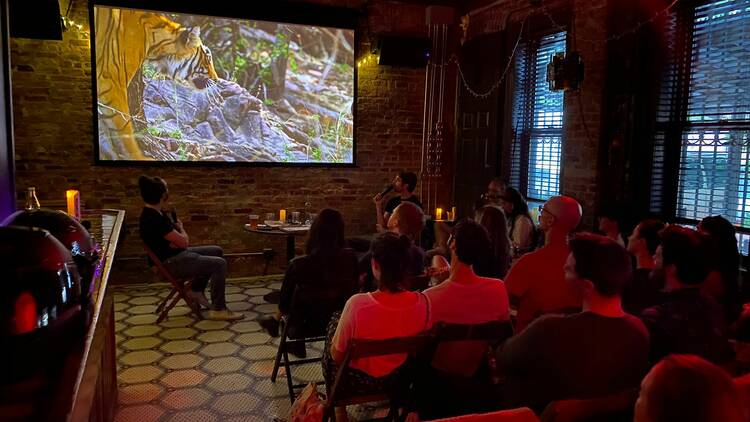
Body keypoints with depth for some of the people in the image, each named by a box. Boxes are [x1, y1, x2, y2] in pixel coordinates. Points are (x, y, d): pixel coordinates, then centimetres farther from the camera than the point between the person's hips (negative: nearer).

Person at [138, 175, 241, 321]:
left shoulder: (155, 212, 7)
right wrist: (181, 228, -1)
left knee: (217, 251, 18)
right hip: (170, 263, -11)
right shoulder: (153, 218, -26)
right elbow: (182, 242, -21)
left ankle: (196, 290, 23)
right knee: (219, 264, -17)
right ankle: (218, 310, -9)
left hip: (177, 253, 11)